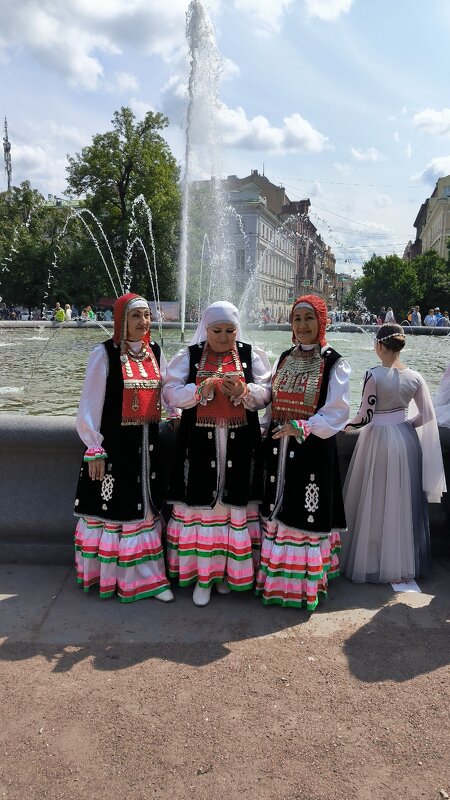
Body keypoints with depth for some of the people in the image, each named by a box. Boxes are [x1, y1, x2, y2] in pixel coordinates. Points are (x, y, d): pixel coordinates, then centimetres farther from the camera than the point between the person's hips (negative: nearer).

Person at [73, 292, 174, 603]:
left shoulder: (155, 351, 6)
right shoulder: (105, 353, -9)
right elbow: (90, 404, -9)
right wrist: (94, 450, -10)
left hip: (146, 444, 5)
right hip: (114, 443, -5)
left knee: (144, 509, 12)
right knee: (114, 508, 4)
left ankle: (145, 577, 24)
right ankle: (109, 576, 22)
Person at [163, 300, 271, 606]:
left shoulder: (251, 355, 7)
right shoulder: (189, 356, 5)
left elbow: (266, 394, 3)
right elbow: (171, 393, -2)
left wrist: (244, 390, -17)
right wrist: (203, 388, -17)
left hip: (240, 443, 1)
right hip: (200, 443, -1)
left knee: (236, 501, 4)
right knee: (201, 502, 0)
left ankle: (228, 569, 21)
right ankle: (203, 573, 13)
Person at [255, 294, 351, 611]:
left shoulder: (334, 363, -6)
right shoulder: (285, 359, 12)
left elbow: (337, 410, -13)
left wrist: (302, 427, -25)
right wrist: (267, 429, 5)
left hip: (313, 448, -5)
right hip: (280, 447, 6)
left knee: (306, 513, -1)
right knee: (278, 509, 12)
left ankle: (307, 582, 16)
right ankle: (277, 576, 26)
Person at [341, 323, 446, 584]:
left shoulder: (374, 375, -16)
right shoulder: (415, 376, -2)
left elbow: (365, 416, -14)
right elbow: (428, 415, 2)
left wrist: (346, 426, 4)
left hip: (378, 440, -4)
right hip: (406, 440, 5)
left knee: (374, 503, 8)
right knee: (403, 501, 16)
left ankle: (372, 562, 18)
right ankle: (404, 561, 28)